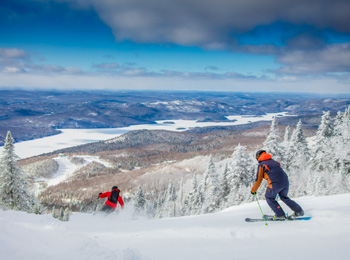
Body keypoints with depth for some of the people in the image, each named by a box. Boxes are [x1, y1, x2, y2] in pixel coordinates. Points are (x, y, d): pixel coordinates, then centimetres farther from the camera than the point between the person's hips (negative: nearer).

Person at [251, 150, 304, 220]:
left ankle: (280, 214, 10)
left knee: (269, 198, 17)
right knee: (284, 197, 27)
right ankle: (299, 211, 26)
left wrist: (253, 190, 20)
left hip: (275, 184, -6)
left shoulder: (261, 165, 7)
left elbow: (258, 180, 6)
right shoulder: (274, 162, 25)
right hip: (285, 181, 6)